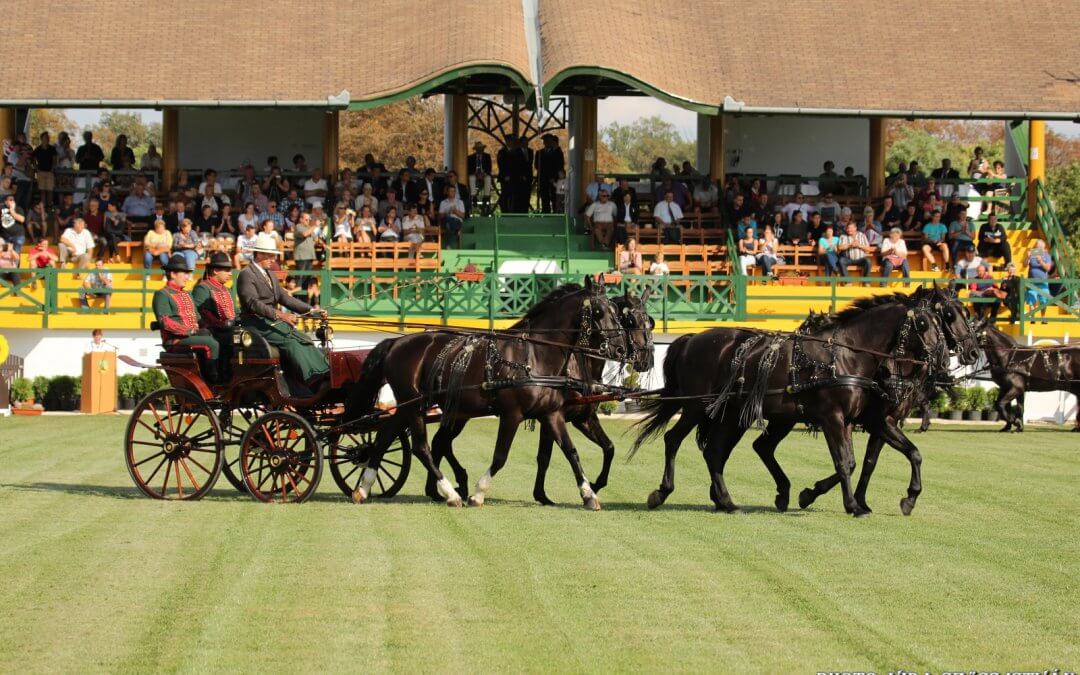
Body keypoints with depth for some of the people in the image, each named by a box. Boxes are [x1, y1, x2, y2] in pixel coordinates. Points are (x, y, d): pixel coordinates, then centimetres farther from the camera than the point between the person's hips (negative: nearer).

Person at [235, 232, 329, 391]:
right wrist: (279, 315, -33)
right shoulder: (246, 275, -9)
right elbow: (253, 303, -22)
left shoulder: (271, 275, 21)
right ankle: (312, 381, -37)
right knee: (290, 342, -28)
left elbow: (285, 298, 18)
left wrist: (310, 309, 4)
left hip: (273, 322, 9)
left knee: (305, 341, -13)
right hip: (256, 325, -9)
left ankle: (324, 377, -25)